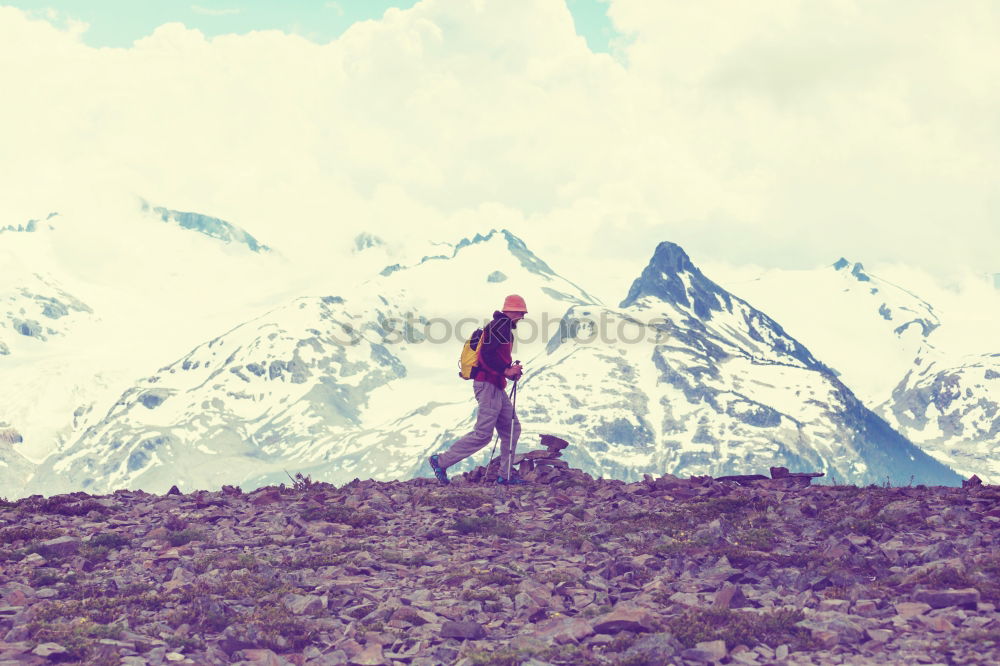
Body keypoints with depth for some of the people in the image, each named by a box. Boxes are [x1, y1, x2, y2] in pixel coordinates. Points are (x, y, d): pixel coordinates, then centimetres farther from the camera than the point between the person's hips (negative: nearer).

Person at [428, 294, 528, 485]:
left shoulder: (505, 327, 21)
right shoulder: (502, 324, -11)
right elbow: (486, 354, -22)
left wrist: (511, 370, 9)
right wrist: (506, 371, -18)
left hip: (496, 387, 11)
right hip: (488, 385, -11)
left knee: (512, 429, 9)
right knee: (483, 434, -10)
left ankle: (506, 475, 12)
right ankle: (441, 461, -4)